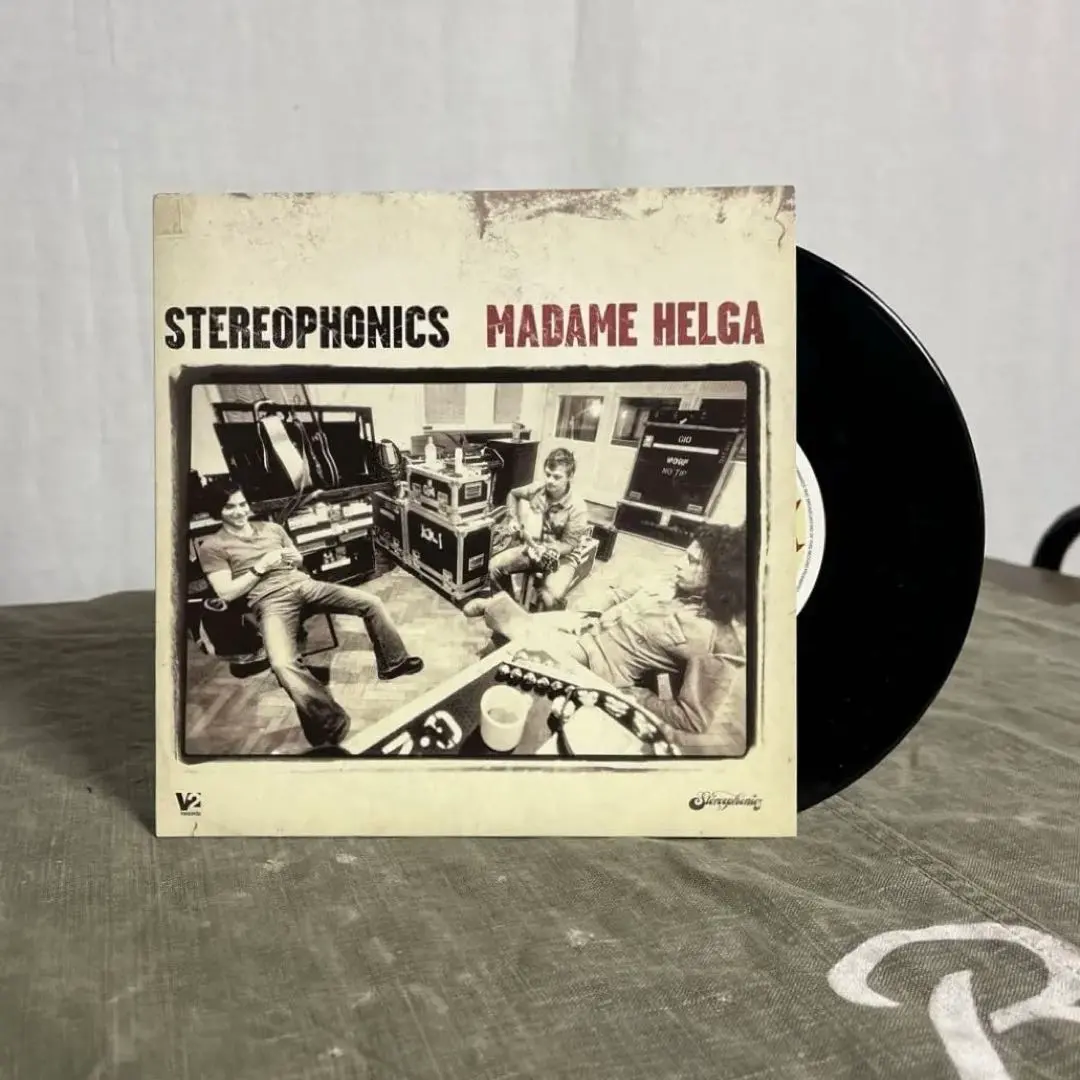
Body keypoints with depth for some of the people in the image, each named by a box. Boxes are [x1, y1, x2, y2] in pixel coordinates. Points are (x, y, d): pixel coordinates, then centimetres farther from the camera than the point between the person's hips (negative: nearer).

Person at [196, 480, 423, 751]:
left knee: (371, 602, -8)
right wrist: (260, 567, -6)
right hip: (271, 600, -5)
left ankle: (393, 662, 10)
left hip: (303, 584, 6)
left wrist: (295, 559, 3)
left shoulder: (271, 527, 21)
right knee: (283, 663, -35)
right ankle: (330, 724, -30)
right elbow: (226, 593, -4)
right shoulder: (212, 546, 5)